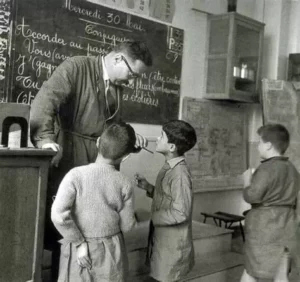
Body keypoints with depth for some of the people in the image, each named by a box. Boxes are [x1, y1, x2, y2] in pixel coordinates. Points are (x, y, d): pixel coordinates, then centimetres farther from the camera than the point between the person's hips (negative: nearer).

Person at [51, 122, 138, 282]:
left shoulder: (76, 175, -15)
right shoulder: (125, 184, -11)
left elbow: (58, 214, -23)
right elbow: (127, 225, -4)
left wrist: (79, 243, -14)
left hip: (78, 251, -1)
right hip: (111, 251, 1)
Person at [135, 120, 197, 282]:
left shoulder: (179, 173, -24)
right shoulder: (169, 167, 4)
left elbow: (180, 213, -26)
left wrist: (151, 217, -16)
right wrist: (148, 187, 0)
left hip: (172, 245, -9)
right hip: (163, 239, 9)